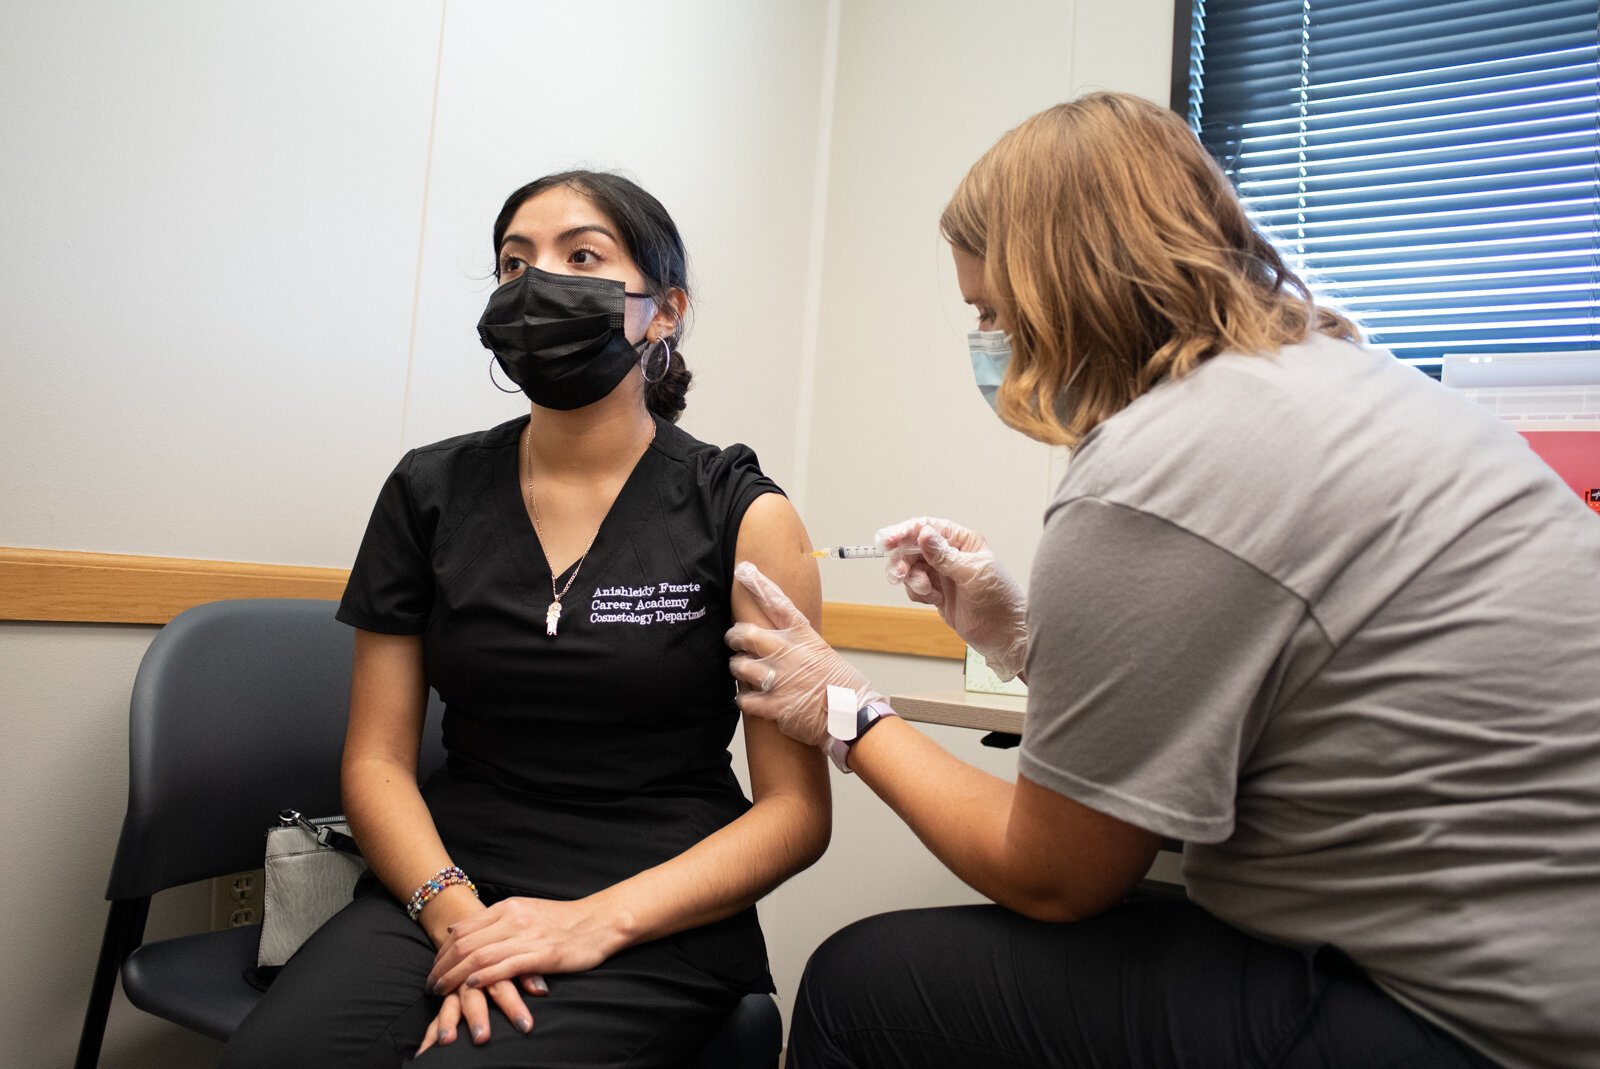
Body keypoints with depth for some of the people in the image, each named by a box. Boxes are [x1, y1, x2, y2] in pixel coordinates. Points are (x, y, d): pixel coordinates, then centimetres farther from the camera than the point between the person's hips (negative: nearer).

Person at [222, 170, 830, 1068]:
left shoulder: (745, 515, -4)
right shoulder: (431, 490, 6)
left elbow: (797, 807, -5)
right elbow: (378, 761, 6)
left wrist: (597, 921, -15)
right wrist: (456, 913, -11)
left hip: (658, 925, -3)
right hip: (450, 888, 3)